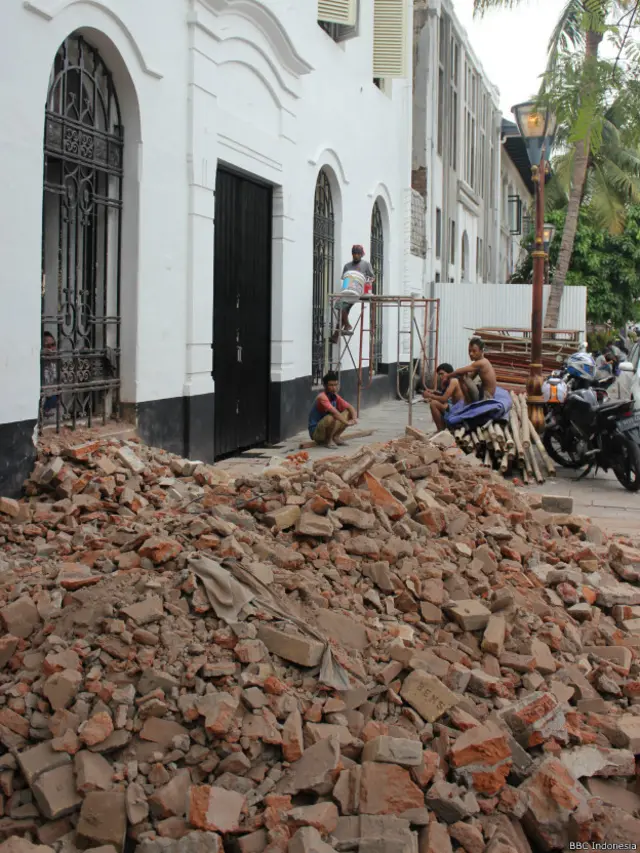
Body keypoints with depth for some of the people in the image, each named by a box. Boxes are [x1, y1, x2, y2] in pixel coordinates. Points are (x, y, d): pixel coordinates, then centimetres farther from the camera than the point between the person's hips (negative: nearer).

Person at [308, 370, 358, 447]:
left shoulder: (335, 397, 3)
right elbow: (334, 412, -35)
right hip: (316, 432, -8)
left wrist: (354, 419, -14)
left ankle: (336, 437, 4)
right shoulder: (322, 397, -23)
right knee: (331, 417, -36)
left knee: (348, 413, 1)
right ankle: (328, 441, -12)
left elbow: (350, 407, 5)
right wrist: (347, 422, -33)